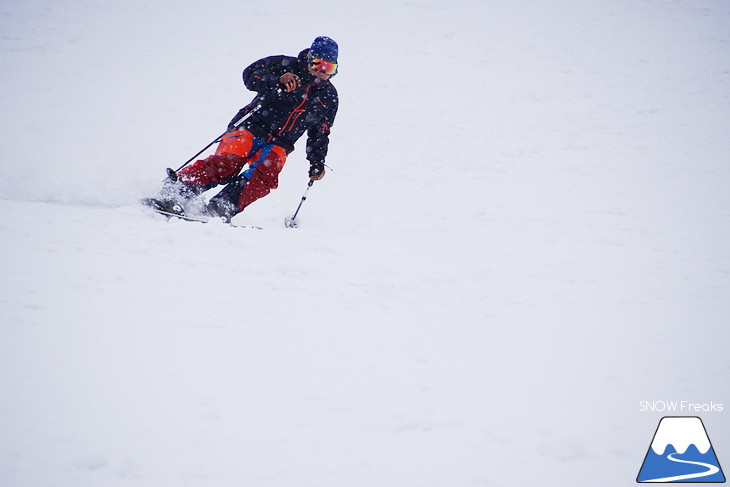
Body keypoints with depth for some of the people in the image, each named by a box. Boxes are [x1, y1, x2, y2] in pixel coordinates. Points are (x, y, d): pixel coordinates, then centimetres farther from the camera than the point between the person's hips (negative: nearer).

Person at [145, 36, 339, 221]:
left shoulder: (329, 97, 13)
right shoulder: (286, 66, 2)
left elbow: (320, 135, 22)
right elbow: (250, 74, -7)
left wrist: (317, 163, 15)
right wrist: (278, 82, -21)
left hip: (277, 145, 4)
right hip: (251, 128, -4)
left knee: (266, 173, -27)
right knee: (227, 162, -26)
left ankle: (222, 208, -36)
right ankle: (172, 196, -33)